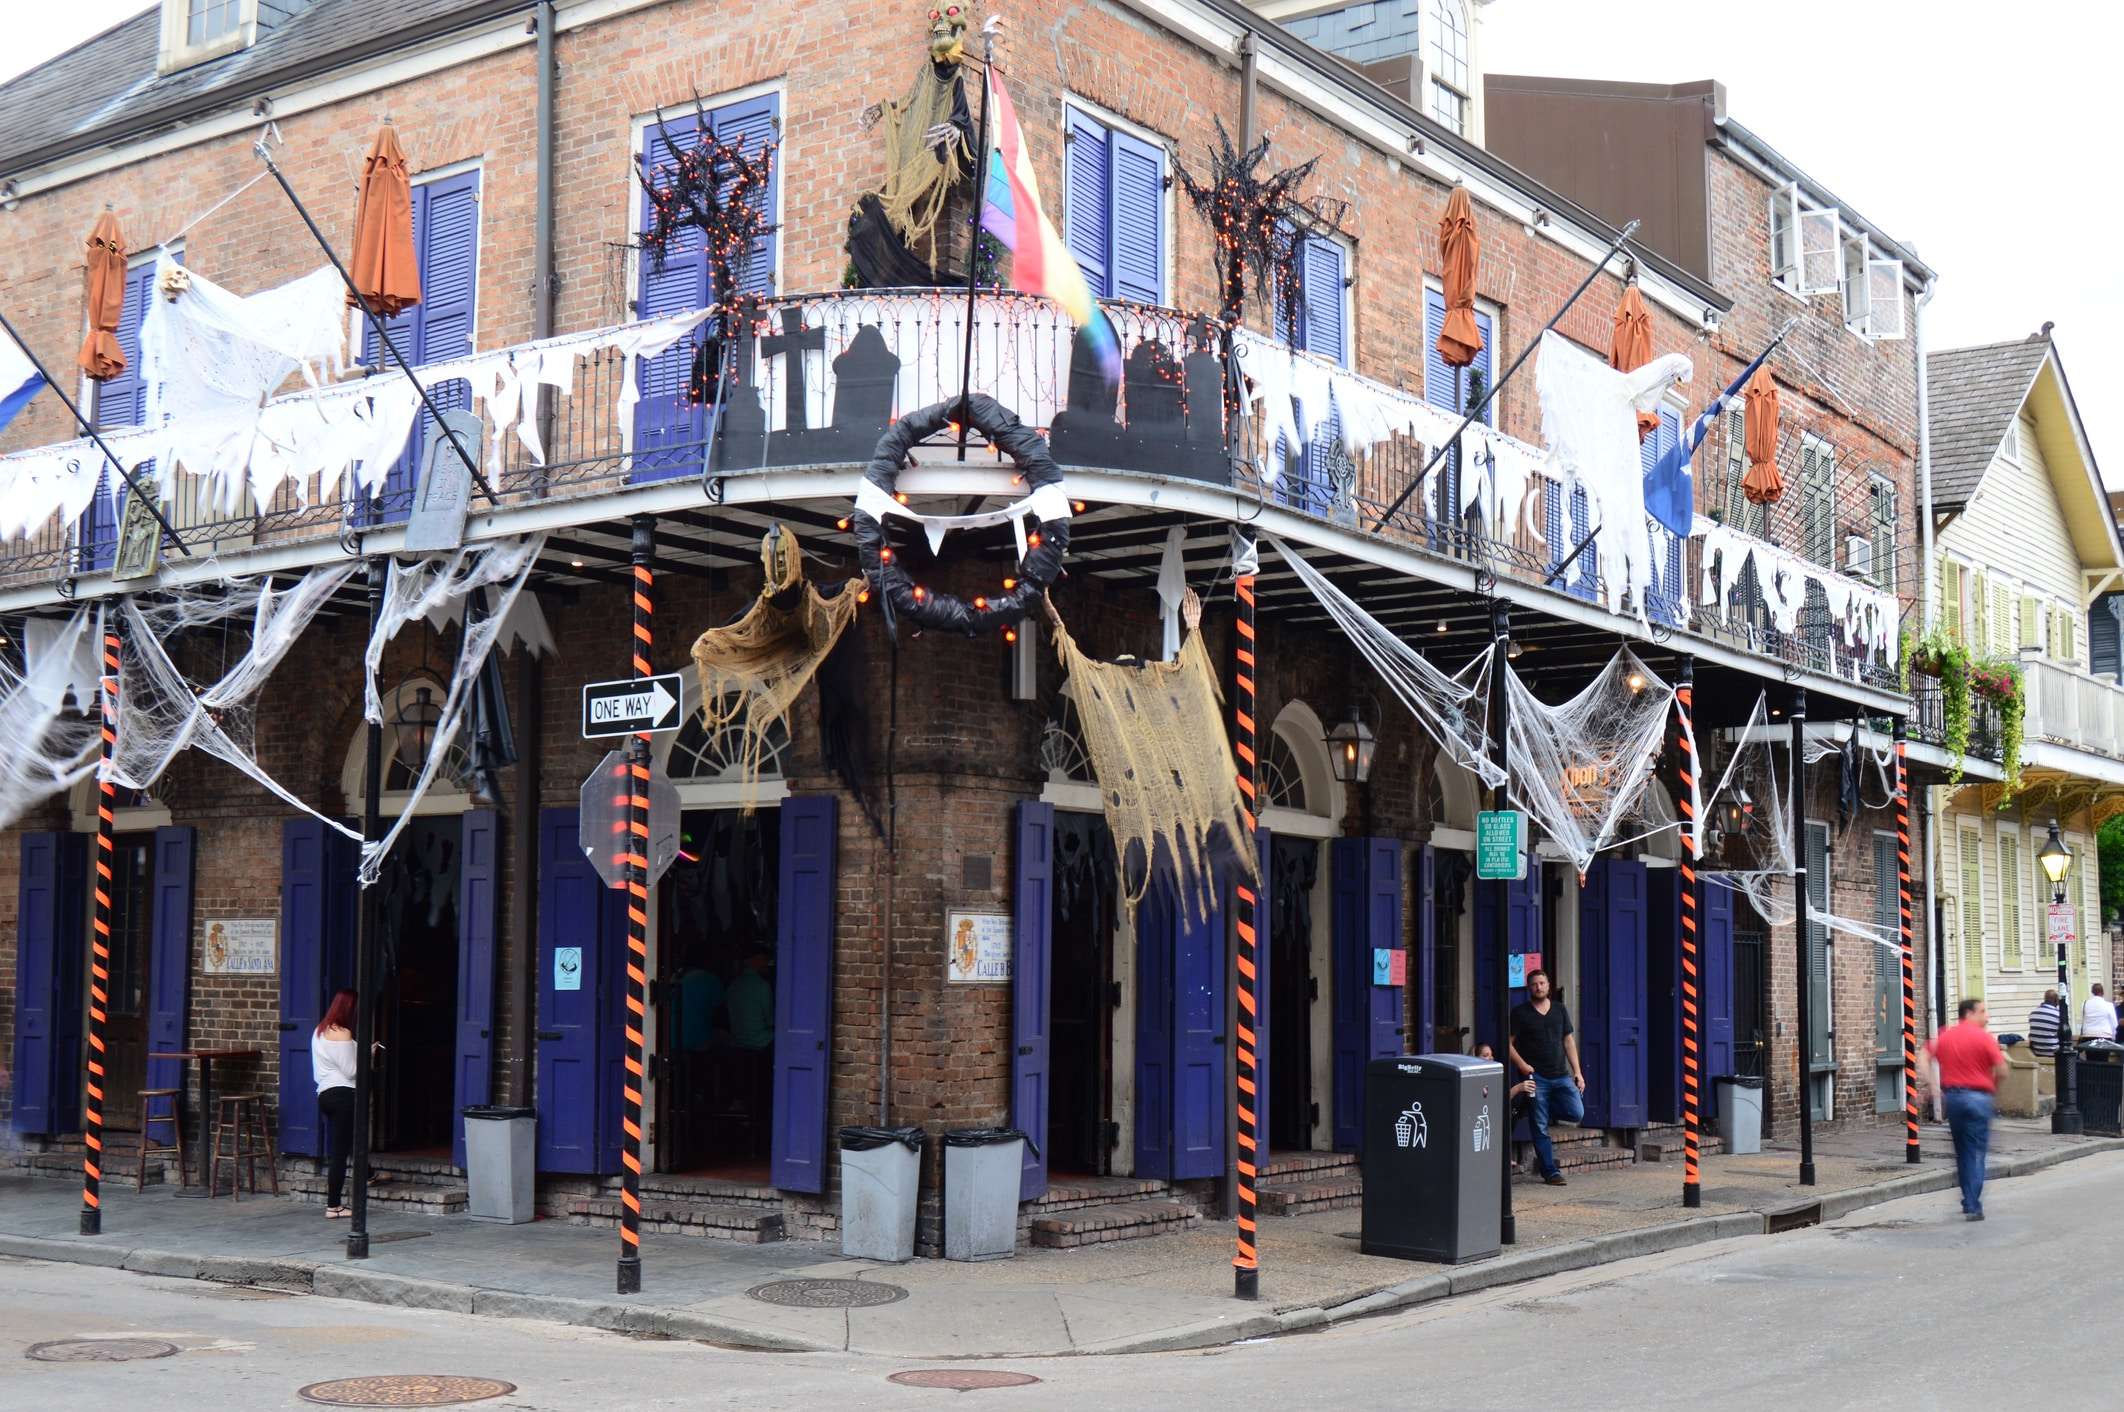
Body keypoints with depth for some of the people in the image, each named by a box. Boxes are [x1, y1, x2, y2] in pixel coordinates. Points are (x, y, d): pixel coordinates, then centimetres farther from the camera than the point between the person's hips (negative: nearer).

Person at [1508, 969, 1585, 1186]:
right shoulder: (1520, 1012, 1)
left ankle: (1543, 1111, 15)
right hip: (1535, 1076, -3)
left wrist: (1577, 1072, 7)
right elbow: (1508, 1043, 0)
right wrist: (1521, 1064, -13)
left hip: (1561, 1075, 3)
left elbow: (1568, 1041, 14)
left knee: (1576, 1113, -12)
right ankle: (1550, 1171, 5)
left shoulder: (1559, 1009, 13)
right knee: (1540, 1128, -3)